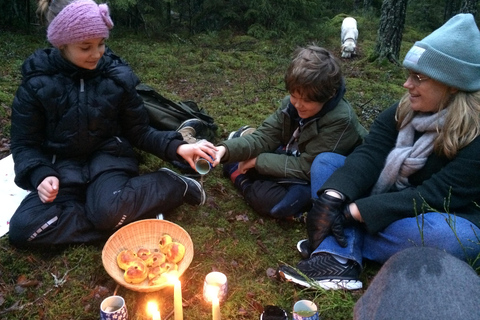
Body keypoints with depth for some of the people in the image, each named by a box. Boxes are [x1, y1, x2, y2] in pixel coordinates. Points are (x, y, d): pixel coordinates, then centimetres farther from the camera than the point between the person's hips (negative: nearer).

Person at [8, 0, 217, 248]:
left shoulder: (118, 76, -5)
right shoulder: (36, 83, -7)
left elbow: (138, 131, 2)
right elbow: (25, 144, 0)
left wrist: (176, 147, -15)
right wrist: (41, 175, -21)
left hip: (109, 157, -2)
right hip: (63, 165, 2)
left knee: (110, 211, -36)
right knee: (22, 228, -25)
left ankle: (171, 185, -10)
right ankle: (135, 219, -23)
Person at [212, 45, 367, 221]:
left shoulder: (341, 120, -31)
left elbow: (306, 168, -28)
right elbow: (264, 137, -14)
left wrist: (257, 161, -22)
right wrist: (226, 150, -33)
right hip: (296, 158, 7)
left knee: (264, 198, -26)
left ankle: (242, 178, 1)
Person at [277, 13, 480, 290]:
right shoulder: (403, 112, -7)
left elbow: (434, 196, -29)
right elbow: (368, 156, -19)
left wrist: (355, 211, -33)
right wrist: (332, 198, -36)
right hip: (390, 209, 5)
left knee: (450, 234, -41)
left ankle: (336, 245, -25)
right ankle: (340, 259, -31)